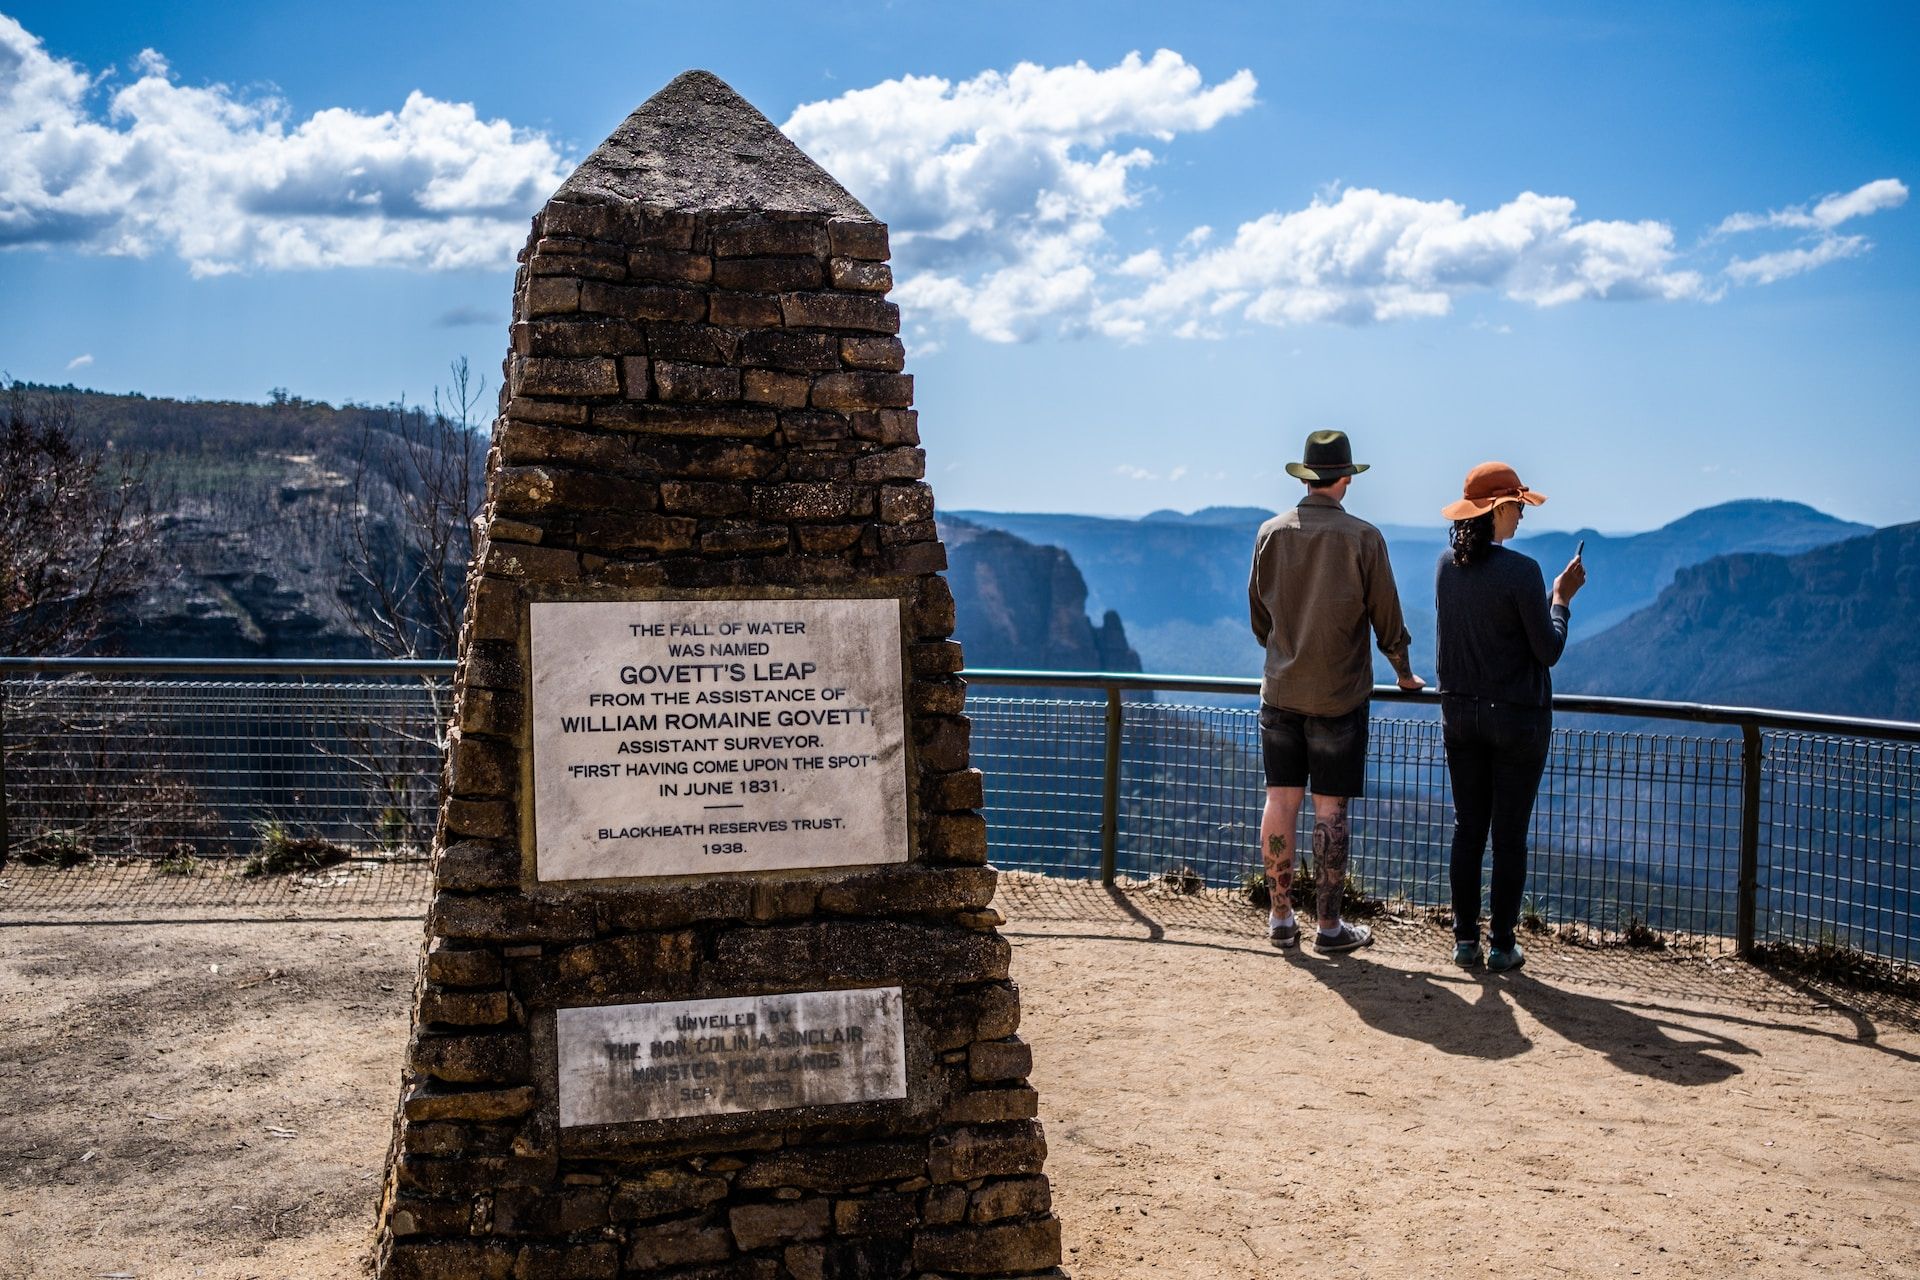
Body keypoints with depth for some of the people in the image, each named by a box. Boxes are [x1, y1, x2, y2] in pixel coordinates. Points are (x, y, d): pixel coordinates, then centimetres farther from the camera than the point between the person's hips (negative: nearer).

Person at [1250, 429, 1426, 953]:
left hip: (1280, 691, 3)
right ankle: (1329, 927, 9)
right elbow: (1386, 616, -2)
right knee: (1330, 810, 2)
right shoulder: (1362, 537, -9)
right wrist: (1404, 674, 15)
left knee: (1280, 801, 8)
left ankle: (1280, 918, 14)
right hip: (1339, 694, -3)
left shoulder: (1271, 533, 0)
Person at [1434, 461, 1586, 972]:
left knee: (1467, 828, 11)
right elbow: (1549, 651, -12)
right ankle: (1502, 945, 12)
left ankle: (1465, 939, 15)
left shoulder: (1447, 564, 1)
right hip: (1517, 717, -5)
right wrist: (1560, 598, 2)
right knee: (1509, 834, 4)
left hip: (1460, 713, 5)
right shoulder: (1520, 571, -18)